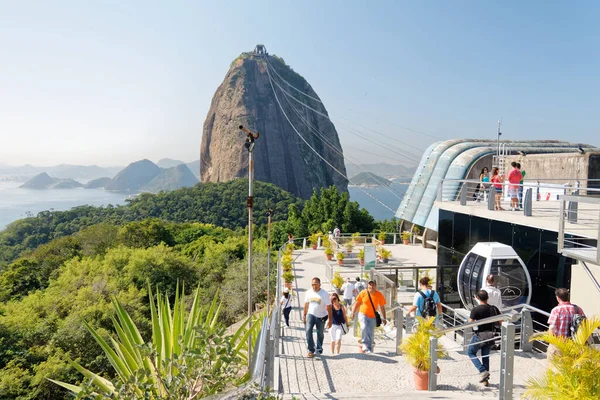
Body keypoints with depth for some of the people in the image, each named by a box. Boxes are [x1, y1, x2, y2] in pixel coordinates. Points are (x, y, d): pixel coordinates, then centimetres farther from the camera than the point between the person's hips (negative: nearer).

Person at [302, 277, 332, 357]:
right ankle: (311, 350, -9)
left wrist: (330, 319, -13)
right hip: (311, 314, 2)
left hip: (321, 316, -2)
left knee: (320, 334, 8)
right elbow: (306, 304, 11)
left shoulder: (324, 294, -14)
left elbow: (329, 307, -11)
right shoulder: (309, 292, -2)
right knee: (308, 330, -16)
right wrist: (304, 315, 12)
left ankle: (318, 350, 25)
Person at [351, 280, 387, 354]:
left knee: (371, 333, 2)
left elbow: (382, 307, 1)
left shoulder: (379, 295, -7)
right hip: (363, 314, -1)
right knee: (364, 327, -24)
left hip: (373, 316, 1)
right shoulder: (363, 293, -8)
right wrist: (353, 312, 0)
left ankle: (369, 349, 18)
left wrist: (384, 318, 1)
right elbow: (357, 303, 3)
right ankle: (364, 344, -9)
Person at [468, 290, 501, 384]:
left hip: (479, 335, -5)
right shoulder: (493, 309, -1)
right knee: (485, 356, 19)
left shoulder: (476, 310, -17)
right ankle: (486, 379, 22)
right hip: (490, 335, 5)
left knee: (470, 352, 13)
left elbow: (470, 323, -13)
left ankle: (482, 371, -4)